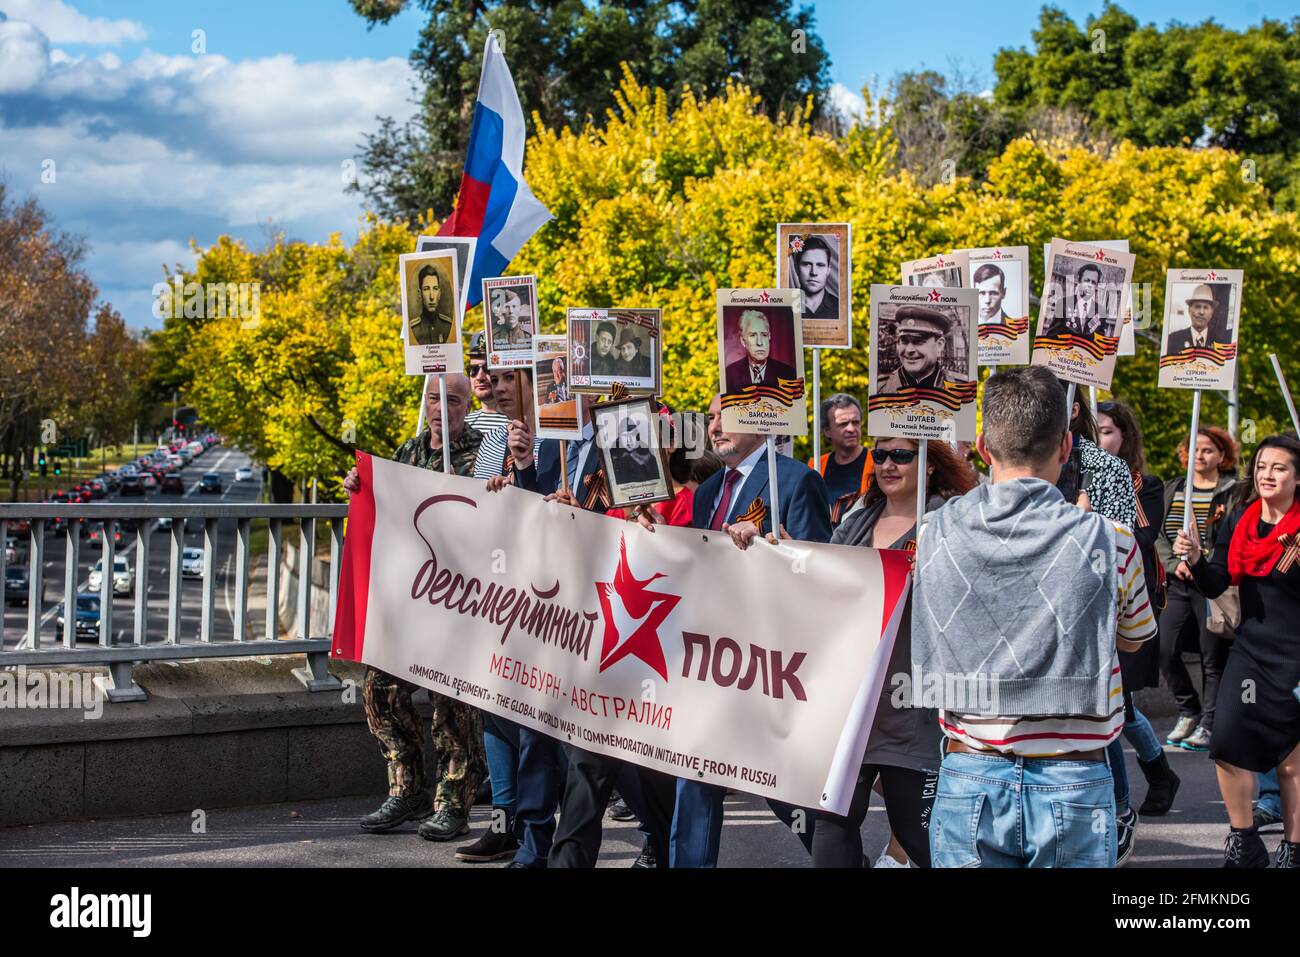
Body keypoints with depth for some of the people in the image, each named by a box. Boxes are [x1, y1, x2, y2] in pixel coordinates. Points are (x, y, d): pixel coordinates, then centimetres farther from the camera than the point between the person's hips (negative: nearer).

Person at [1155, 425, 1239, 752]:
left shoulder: (1233, 492, 0)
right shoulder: (1172, 489, 14)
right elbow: (1158, 533, 11)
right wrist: (1174, 563, -5)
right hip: (1179, 584, 4)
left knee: (1213, 658, -1)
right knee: (1165, 651, -6)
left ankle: (1208, 724, 9)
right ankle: (1188, 712, 14)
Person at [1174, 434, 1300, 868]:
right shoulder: (1240, 520, 5)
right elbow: (1214, 586, 3)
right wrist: (1195, 559, -14)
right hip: (1251, 649, 4)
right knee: (1228, 744, -9)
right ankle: (1244, 843, 7)